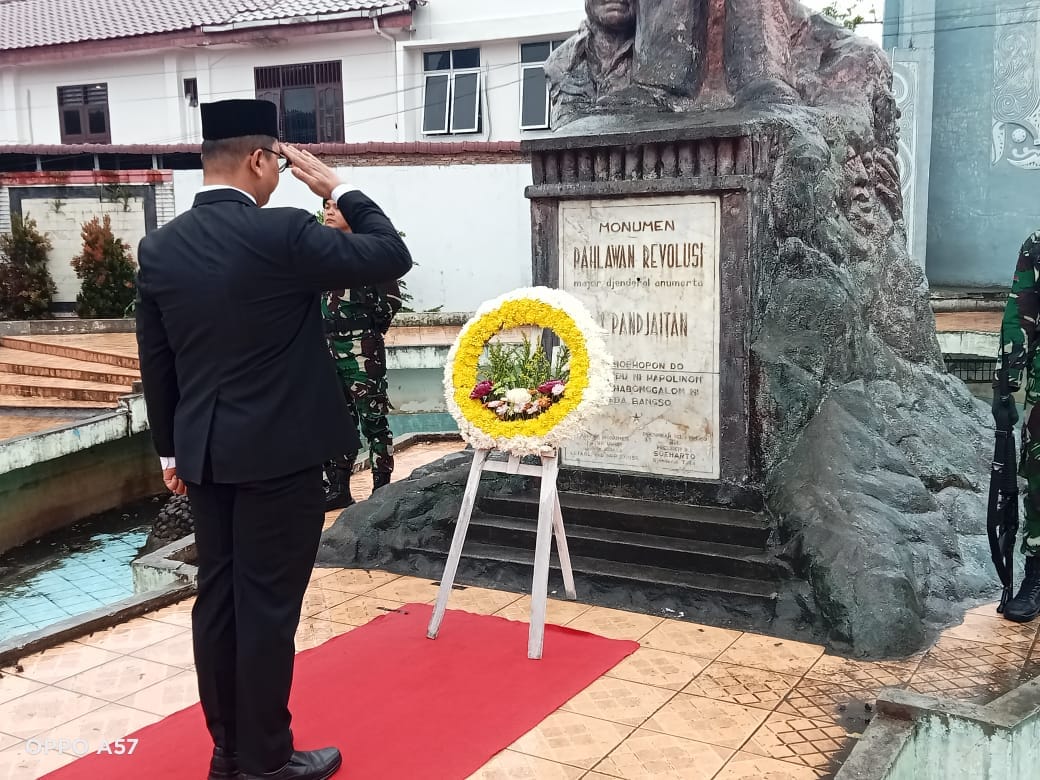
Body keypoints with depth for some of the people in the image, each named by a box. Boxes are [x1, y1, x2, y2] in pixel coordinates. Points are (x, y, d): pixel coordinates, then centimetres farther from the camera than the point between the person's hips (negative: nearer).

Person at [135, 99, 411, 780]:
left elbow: (156, 363, 9)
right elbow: (393, 257, -8)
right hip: (278, 453, -6)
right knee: (268, 607, 3)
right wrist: (340, 191, 2)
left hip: (205, 454, 7)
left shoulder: (159, 248, 3)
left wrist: (171, 449, 18)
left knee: (218, 599, 14)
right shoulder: (283, 233, -16)